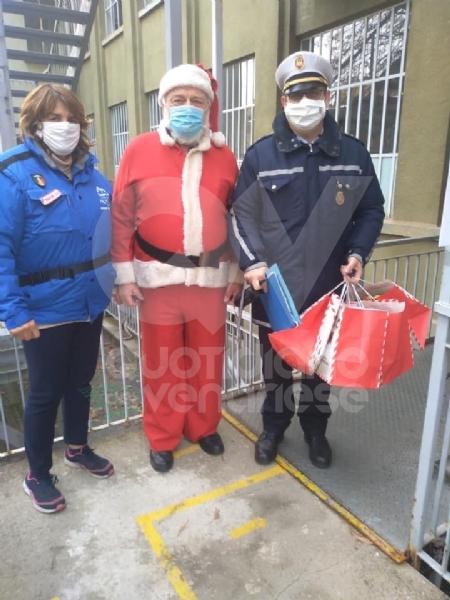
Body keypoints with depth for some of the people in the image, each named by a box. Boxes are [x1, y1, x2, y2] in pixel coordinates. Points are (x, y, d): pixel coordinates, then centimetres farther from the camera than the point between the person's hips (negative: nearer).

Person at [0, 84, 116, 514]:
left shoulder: (92, 175, 5)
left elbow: (108, 235, 13)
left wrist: (117, 279, 8)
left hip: (90, 304, 5)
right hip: (45, 311, -5)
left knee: (81, 383, 21)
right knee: (45, 393, 10)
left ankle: (77, 448, 45)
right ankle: (37, 475, 32)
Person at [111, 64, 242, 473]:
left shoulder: (224, 156, 6)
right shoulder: (139, 151, -1)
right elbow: (121, 217, -1)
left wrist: (236, 272, 9)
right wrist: (124, 274, -4)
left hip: (210, 277, 2)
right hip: (158, 278, -1)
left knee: (207, 359, 13)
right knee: (161, 363, 10)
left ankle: (204, 427, 36)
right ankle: (162, 438, 30)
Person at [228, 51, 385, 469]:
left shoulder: (354, 154, 3)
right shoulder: (260, 155, -2)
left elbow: (372, 211, 9)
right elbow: (242, 214, -2)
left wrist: (357, 253, -7)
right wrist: (252, 262, -16)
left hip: (329, 286, 2)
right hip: (275, 287, -1)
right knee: (276, 364, 15)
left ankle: (315, 431, 40)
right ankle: (273, 427, 38)